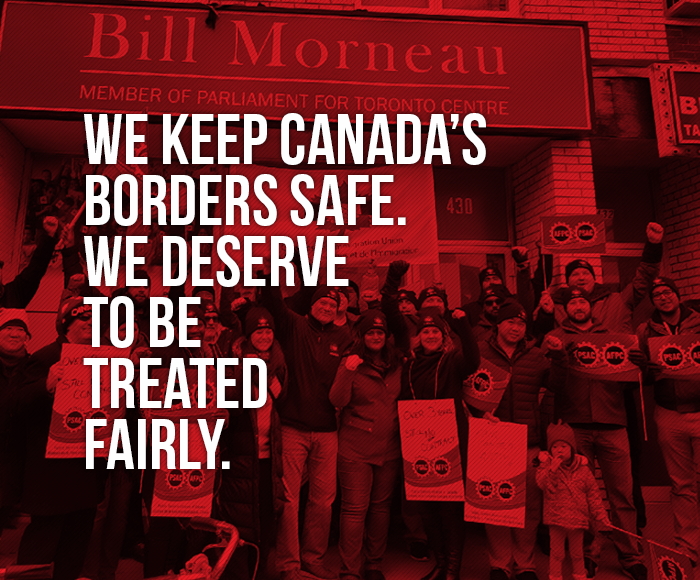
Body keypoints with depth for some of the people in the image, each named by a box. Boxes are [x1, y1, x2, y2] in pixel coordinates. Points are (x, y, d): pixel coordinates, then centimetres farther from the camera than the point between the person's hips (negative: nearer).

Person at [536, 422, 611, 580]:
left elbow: (593, 494, 4)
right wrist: (552, 468, -31)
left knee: (577, 552, 19)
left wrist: (600, 516, 2)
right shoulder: (546, 465, -7)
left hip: (578, 518, 2)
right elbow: (543, 484, -21)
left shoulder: (583, 469, -1)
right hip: (556, 518, -2)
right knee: (557, 552, 8)